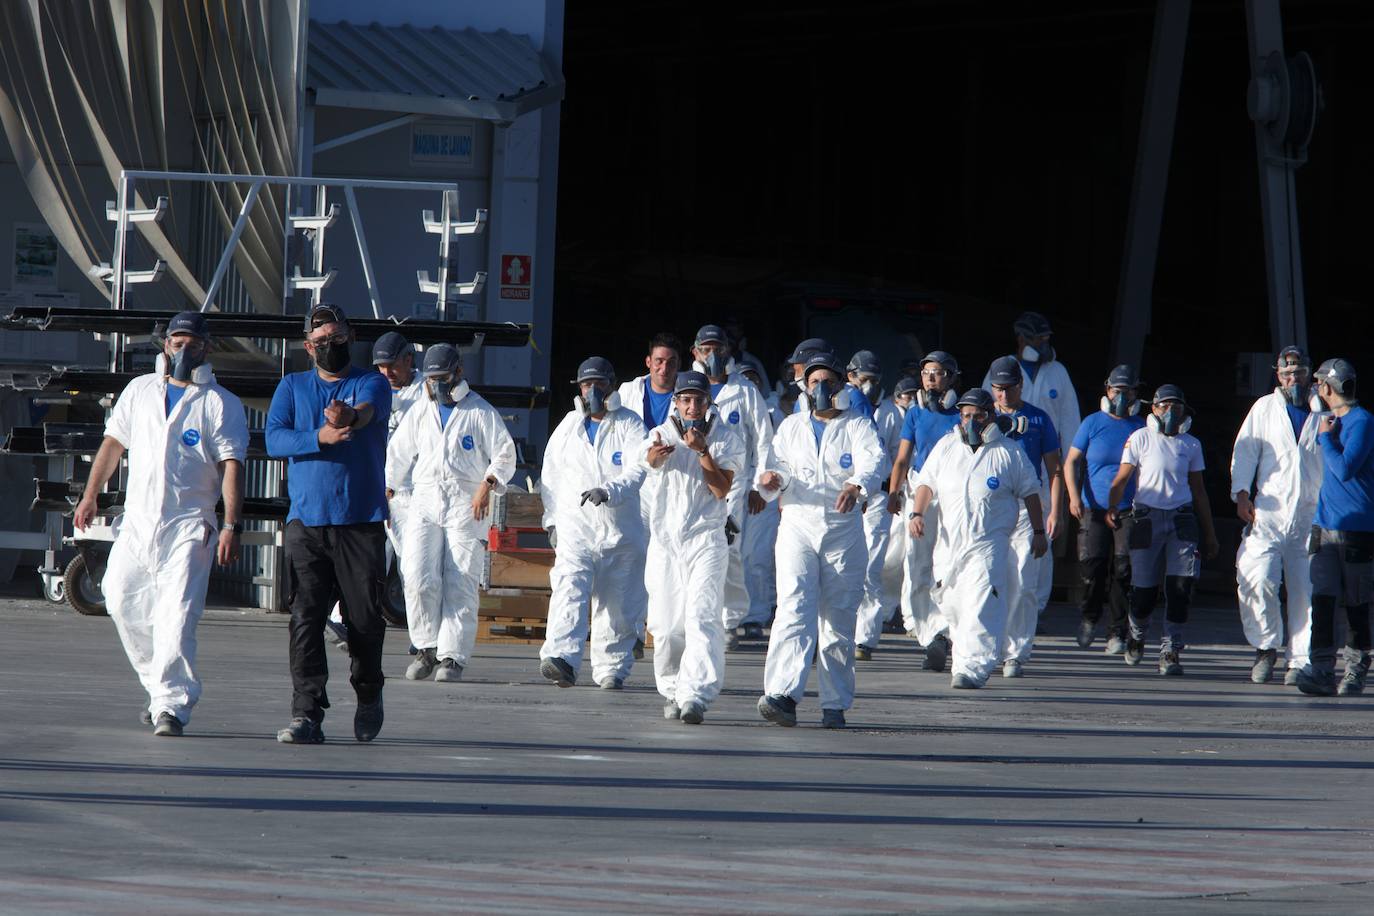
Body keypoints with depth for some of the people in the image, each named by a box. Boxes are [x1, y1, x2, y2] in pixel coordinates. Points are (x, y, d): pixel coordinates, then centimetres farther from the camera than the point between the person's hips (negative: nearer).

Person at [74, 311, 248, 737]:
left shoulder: (222, 405, 1)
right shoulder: (140, 391, 14)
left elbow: (231, 467, -5)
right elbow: (113, 443, 20)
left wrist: (231, 527, -14)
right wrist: (90, 495, 13)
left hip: (188, 526, -5)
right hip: (137, 519, 5)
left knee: (176, 616, -15)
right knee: (123, 602, 1)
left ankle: (171, 703, -18)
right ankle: (161, 688, 17)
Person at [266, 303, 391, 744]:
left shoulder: (372, 383, 6)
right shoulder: (293, 387, 14)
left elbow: (368, 409, -18)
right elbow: (274, 438, -1)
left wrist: (350, 417, -42)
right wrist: (319, 437, -20)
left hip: (362, 522, -1)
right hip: (306, 522, 1)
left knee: (365, 620, 2)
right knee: (305, 619, -8)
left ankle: (368, 697, 27)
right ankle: (307, 715, -10)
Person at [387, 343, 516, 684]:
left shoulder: (481, 413, 5)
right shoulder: (418, 413, 17)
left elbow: (504, 454, 2)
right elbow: (397, 456, 22)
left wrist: (487, 484, -13)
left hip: (466, 505, -3)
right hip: (425, 500, 3)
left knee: (460, 584, -8)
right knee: (418, 577, -12)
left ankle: (452, 656, -5)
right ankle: (427, 648, 1)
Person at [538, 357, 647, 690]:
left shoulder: (628, 424, 1)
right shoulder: (569, 426, 14)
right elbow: (551, 473, 24)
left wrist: (608, 491, -32)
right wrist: (552, 519, 18)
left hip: (620, 530, -2)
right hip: (575, 526, 2)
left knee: (616, 603, 3)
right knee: (569, 591, -18)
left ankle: (612, 668, 15)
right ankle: (562, 659, -32)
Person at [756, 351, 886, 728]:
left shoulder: (857, 426, 6)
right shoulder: (791, 426, 17)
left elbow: (872, 460, -13)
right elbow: (779, 467, 11)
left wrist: (856, 486, -36)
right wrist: (774, 479, -15)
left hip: (844, 532, -1)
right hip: (798, 526, 1)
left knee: (839, 621, 3)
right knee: (794, 609, -18)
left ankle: (835, 704, 13)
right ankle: (783, 695, -30)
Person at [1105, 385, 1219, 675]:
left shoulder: (1191, 445, 11)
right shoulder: (1140, 439, 2)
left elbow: (1198, 491, 18)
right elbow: (1121, 479, -3)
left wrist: (1209, 534, 18)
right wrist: (1113, 507, -22)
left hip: (1181, 519, 2)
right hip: (1147, 517, -2)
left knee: (1180, 587, -9)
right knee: (1144, 590, -1)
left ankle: (1170, 651, -1)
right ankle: (1137, 634, 30)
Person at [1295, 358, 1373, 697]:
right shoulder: (1330, 420, 16)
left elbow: (1345, 469, -21)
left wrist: (1325, 437, -9)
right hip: (1325, 525, 7)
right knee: (1322, 596, -7)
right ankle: (1321, 670, -14)